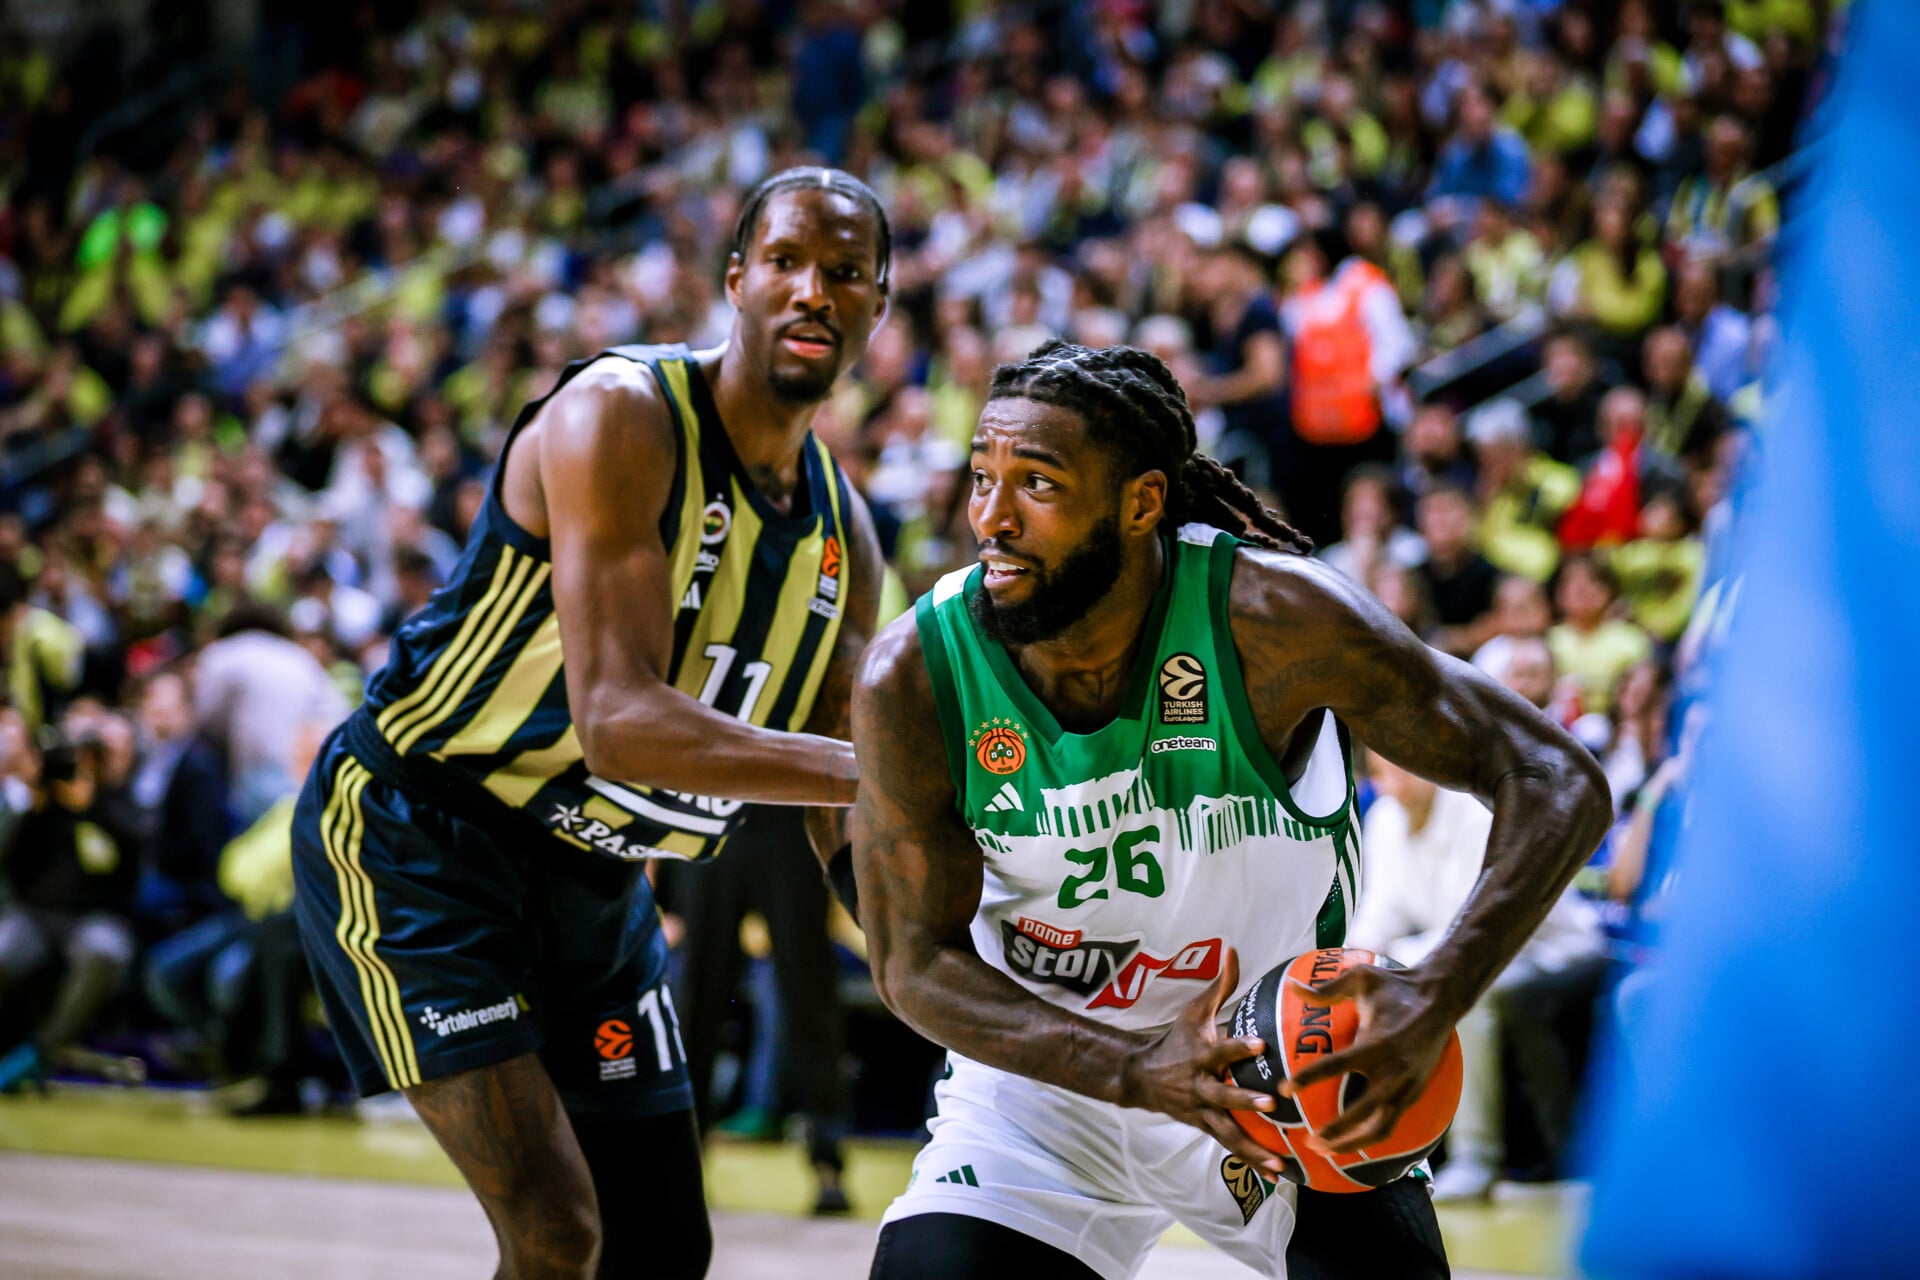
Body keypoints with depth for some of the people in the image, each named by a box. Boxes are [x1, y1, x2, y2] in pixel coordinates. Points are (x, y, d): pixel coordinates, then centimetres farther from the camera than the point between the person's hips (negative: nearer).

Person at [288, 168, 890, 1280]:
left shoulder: (843, 535, 2)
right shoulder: (621, 417, -22)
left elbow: (844, 830, 6)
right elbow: (619, 722, -33)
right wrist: (881, 767, -40)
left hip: (596, 879, 8)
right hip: (412, 836, -8)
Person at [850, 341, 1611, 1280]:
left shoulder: (1267, 619, -24)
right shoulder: (912, 676, -19)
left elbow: (1559, 786, -21)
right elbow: (915, 964, -12)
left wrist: (1435, 1002, -36)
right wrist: (1138, 1072, -29)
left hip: (1293, 1069, 0)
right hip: (1048, 1071, 1)